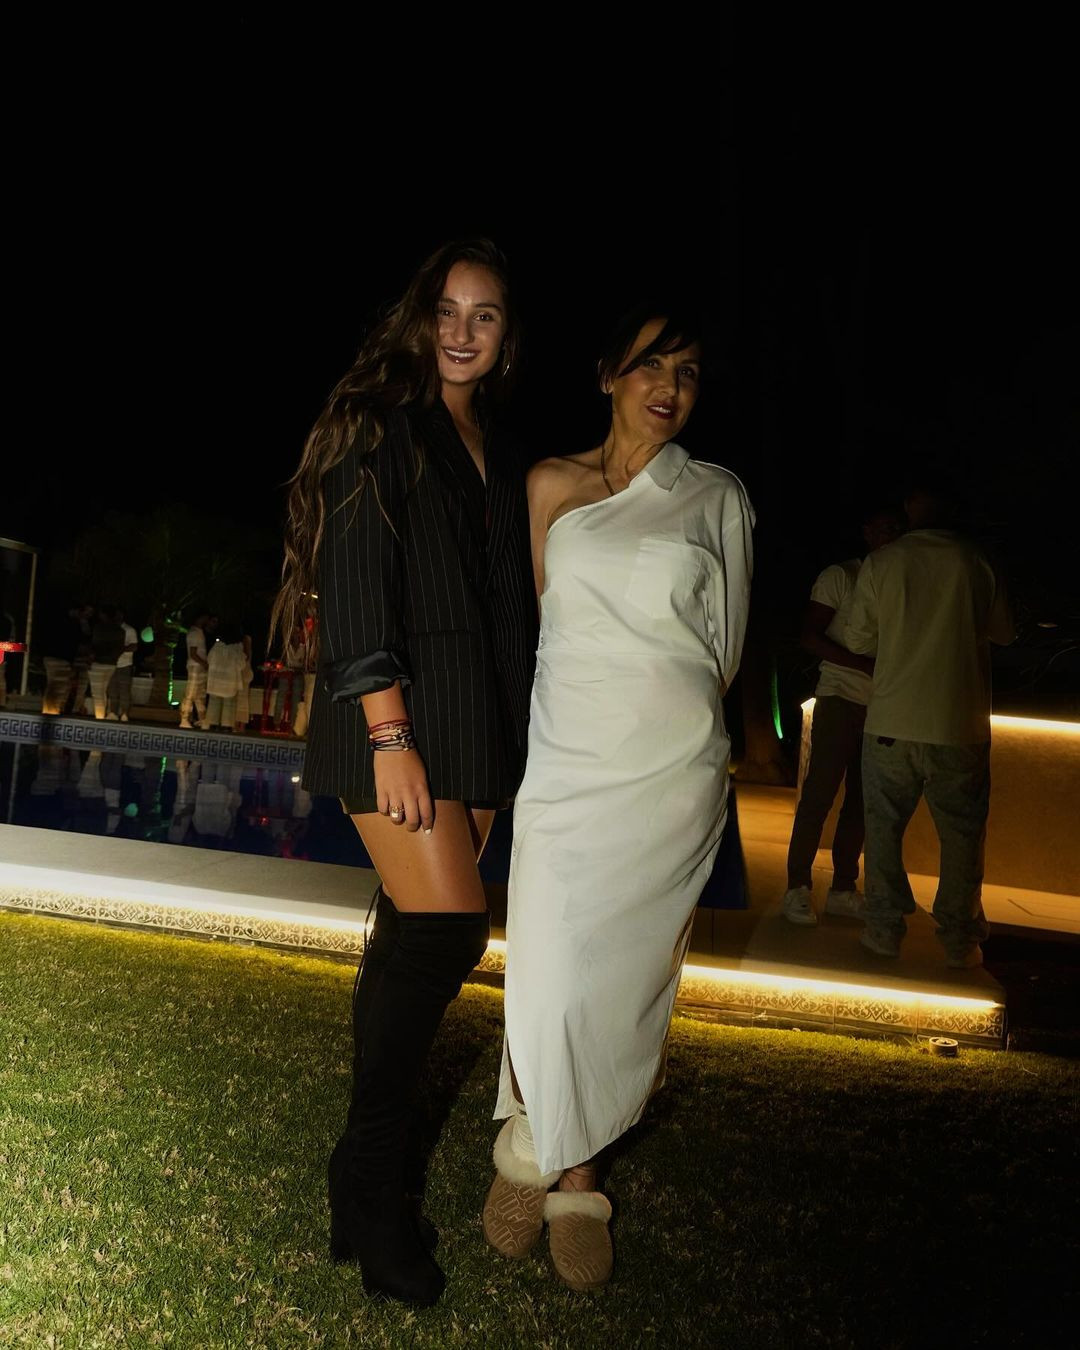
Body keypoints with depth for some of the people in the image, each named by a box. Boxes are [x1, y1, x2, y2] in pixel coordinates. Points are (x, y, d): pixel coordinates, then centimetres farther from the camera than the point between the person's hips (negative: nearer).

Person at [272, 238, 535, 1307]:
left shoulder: (501, 453, 19)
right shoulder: (377, 427, -1)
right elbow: (354, 587, -10)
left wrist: (523, 734, 11)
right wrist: (390, 736, -18)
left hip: (484, 718, 6)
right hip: (398, 708, -6)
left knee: (413, 931, 6)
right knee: (449, 926, -14)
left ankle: (372, 1152, 18)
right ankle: (369, 1182, 1)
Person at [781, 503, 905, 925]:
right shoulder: (840, 576, -1)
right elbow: (810, 636, -7)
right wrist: (865, 664, -19)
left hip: (882, 708, 5)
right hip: (841, 699, -5)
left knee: (861, 799, 6)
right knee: (819, 794, -6)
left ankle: (843, 889, 13)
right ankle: (797, 888, -1)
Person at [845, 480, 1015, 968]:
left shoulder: (882, 562, -4)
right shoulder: (977, 563, -4)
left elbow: (859, 640, 2)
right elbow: (1004, 631, 9)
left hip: (891, 723, 0)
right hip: (960, 727, 0)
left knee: (884, 826, 12)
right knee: (962, 836, 10)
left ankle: (884, 928, 16)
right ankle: (960, 940, 15)